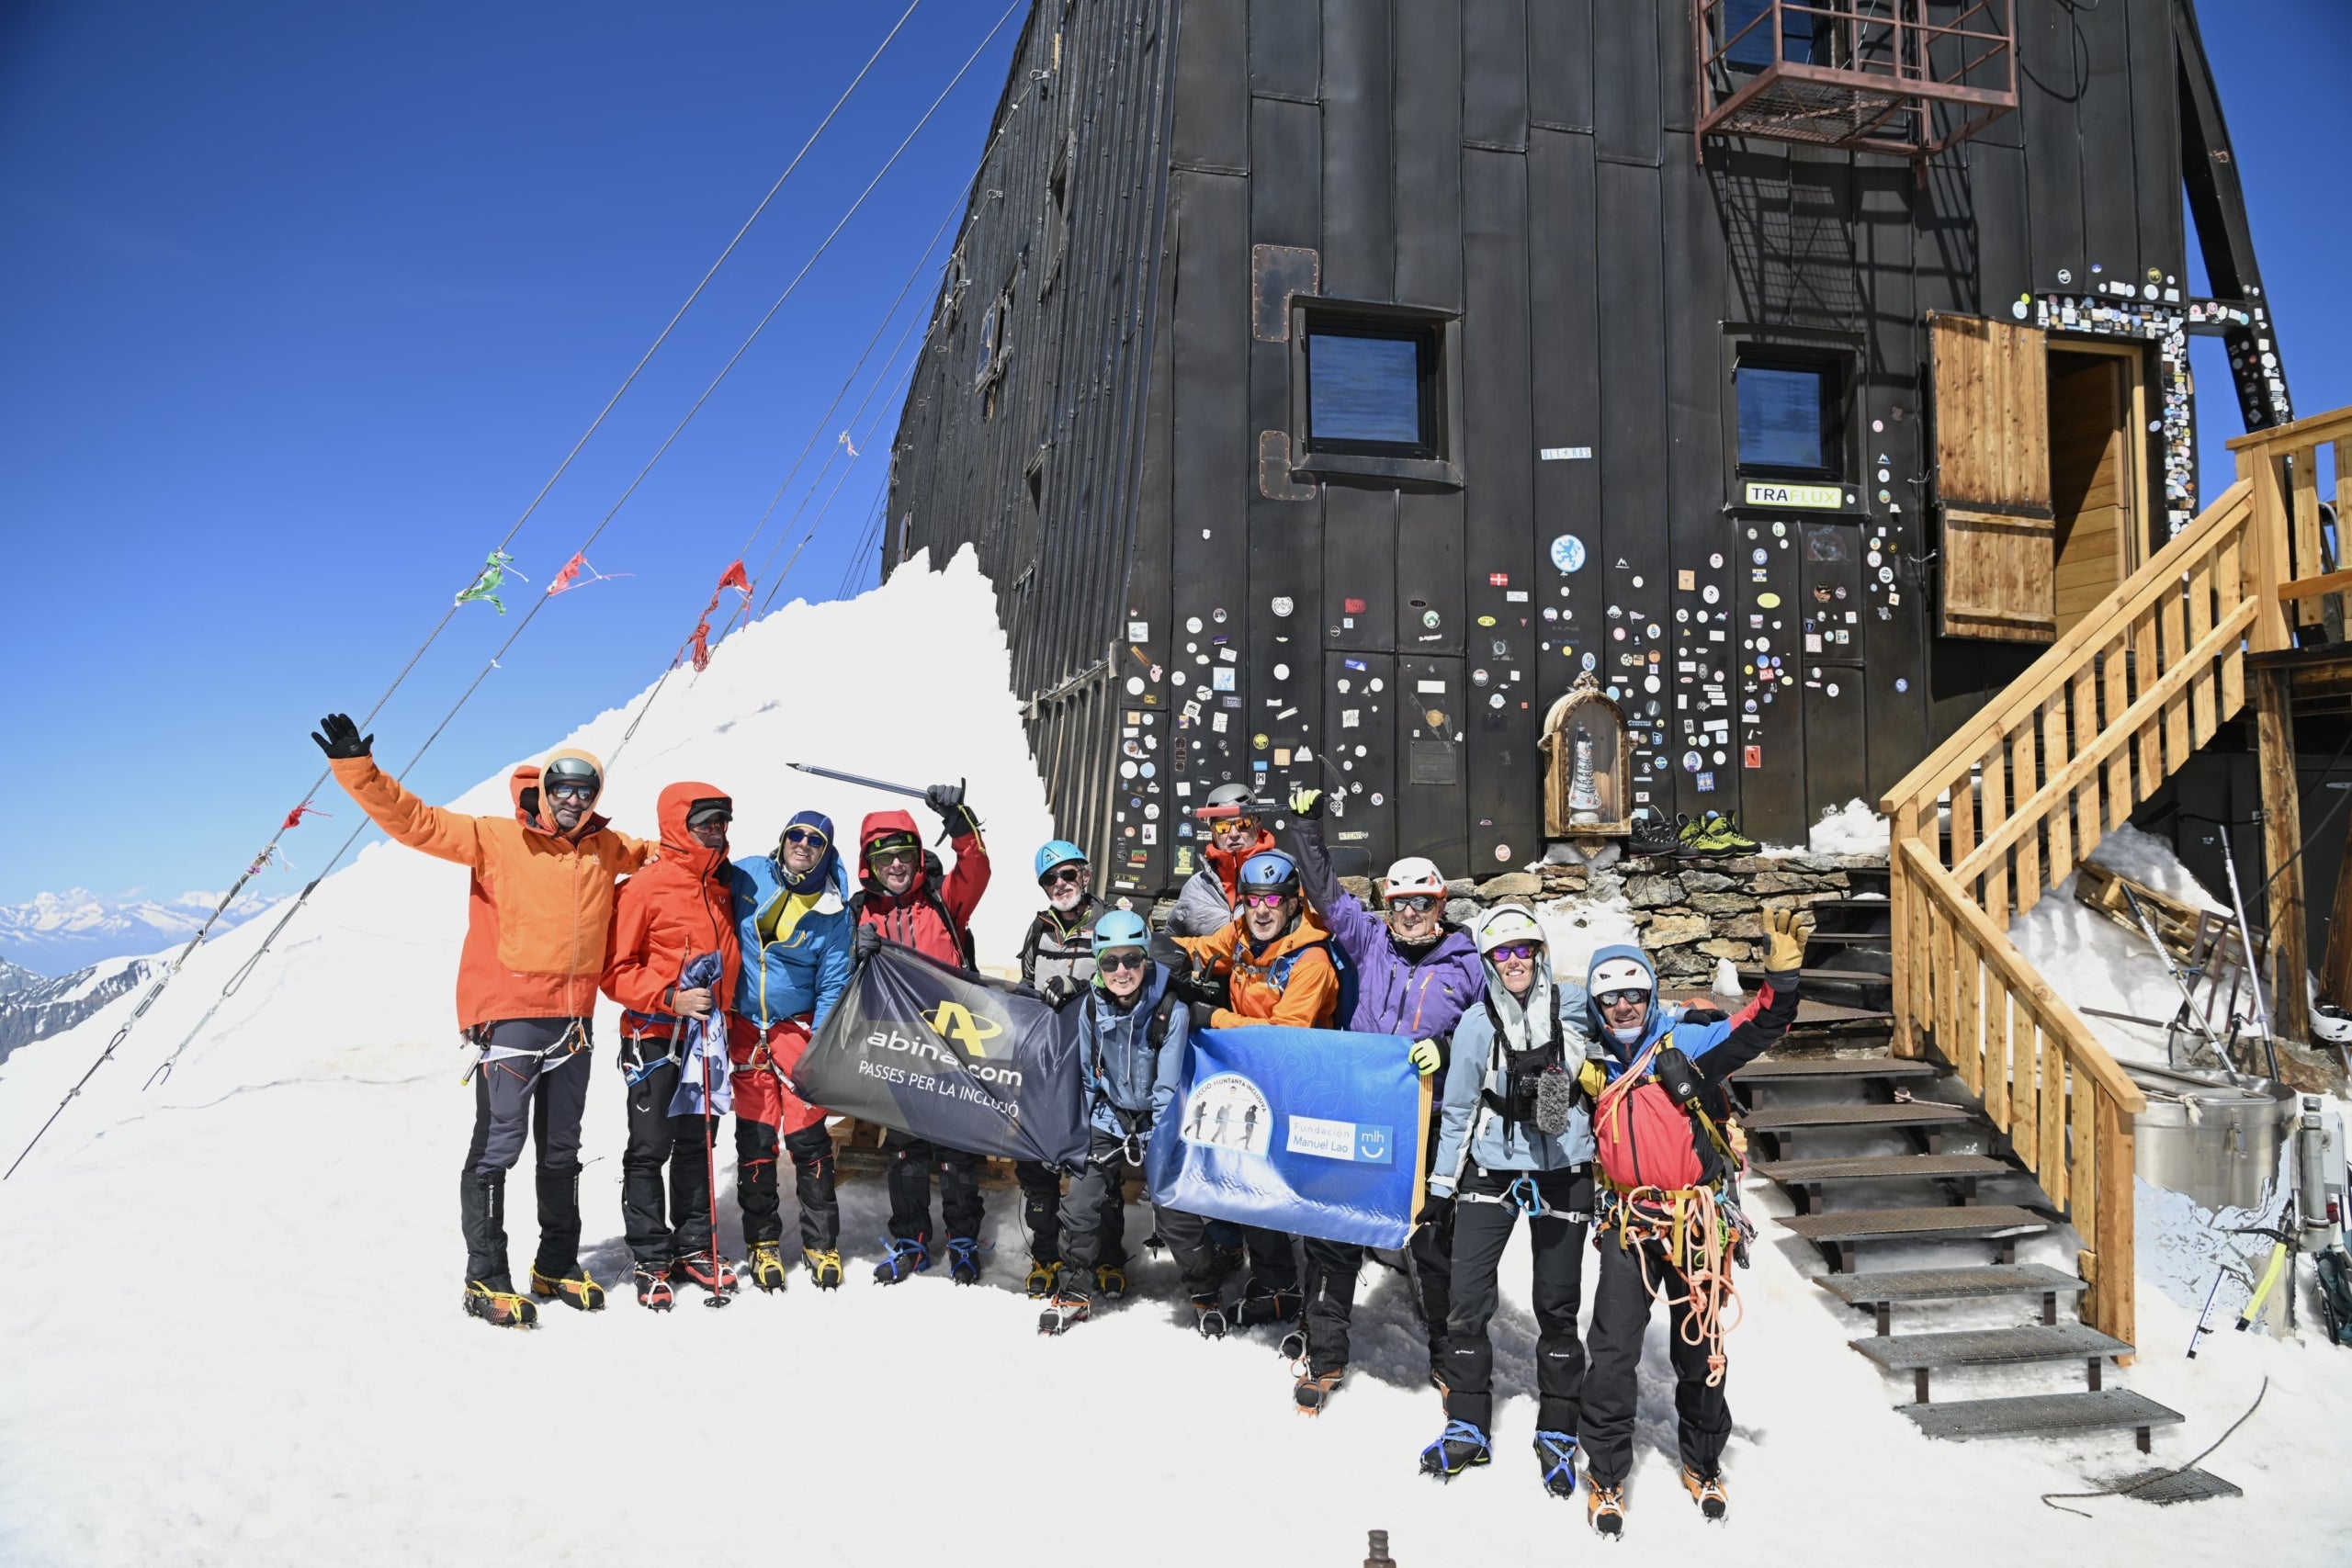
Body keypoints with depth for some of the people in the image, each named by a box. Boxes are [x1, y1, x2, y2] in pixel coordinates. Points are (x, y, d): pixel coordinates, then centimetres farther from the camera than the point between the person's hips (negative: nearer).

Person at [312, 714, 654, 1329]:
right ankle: (486, 1279, 8)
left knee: (562, 1151, 15)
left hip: (573, 1020, 5)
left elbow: (654, 855, 31)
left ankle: (557, 1266, 29)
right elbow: (415, 820, -11)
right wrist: (357, 769, -21)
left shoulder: (607, 848, 10)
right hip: (508, 1017, -5)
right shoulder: (496, 838, -4)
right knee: (498, 1146, -5)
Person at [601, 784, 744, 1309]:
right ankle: (651, 1259, 11)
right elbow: (615, 970, -12)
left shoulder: (724, 887, 8)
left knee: (697, 1143, 13)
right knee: (650, 1149, 1)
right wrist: (670, 998, -21)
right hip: (654, 1037, -6)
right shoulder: (645, 887, -12)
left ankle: (693, 1247, 24)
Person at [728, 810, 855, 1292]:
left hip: (797, 1027, -1)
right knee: (756, 1138, 2)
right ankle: (763, 1242, 16)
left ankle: (821, 1243, 10)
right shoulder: (745, 876, -2)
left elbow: (832, 986, -2)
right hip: (741, 1025, 1)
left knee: (808, 1138, -3)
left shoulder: (831, 910, -4)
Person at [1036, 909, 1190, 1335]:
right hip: (1109, 1119, 3)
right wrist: (1094, 1130, 1)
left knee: (1175, 1213, -6)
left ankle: (1207, 1288, 19)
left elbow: (1168, 1086, -16)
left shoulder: (1171, 1009, -21)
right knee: (1082, 1202, -4)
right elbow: (1090, 1076, 4)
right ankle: (1075, 1289, 17)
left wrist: (1156, 1145, -15)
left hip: (1158, 1123, -3)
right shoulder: (1091, 1007, -8)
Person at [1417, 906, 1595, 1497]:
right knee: (1468, 1302, -2)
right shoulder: (1476, 1024, -4)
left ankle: (1557, 1434, 24)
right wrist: (1441, 1187, 7)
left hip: (1563, 1176, 0)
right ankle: (1467, 1428, 14)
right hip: (1490, 1174, 0)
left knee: (1557, 1308, 8)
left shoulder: (1575, 1009, -4)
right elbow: (1458, 1111, 4)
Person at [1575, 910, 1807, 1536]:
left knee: (1700, 1349, 13)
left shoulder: (1685, 1044, -6)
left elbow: (1760, 1029, -17)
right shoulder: (1591, 1066, 4)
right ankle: (1605, 1476, 14)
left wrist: (1782, 975, -31)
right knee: (1613, 1351, -2)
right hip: (1628, 1225, 1)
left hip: (1696, 1222, -1)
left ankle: (1702, 1464, 34)